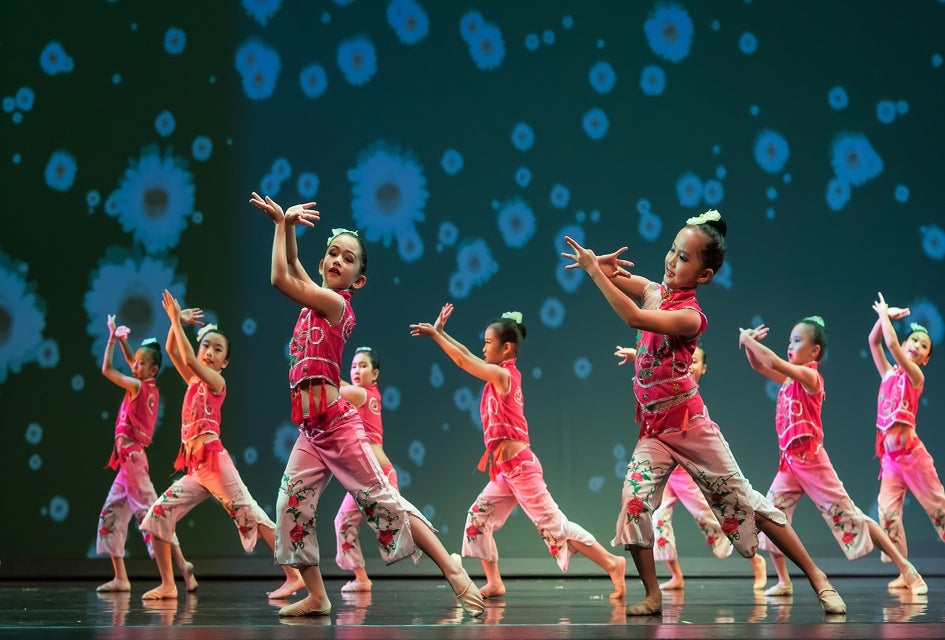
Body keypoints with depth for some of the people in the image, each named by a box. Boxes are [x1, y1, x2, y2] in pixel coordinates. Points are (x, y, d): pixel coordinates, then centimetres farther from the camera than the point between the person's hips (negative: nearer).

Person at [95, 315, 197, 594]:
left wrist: (112, 338, -1)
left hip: (132, 455, -9)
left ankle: (181, 565, -15)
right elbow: (131, 361, 29)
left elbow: (107, 370, -9)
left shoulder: (138, 386, -10)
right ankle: (120, 578, 9)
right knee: (112, 514, 10)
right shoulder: (150, 388, 12)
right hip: (129, 457, 9)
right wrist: (122, 340, 19)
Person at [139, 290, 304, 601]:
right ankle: (167, 584, 7)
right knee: (157, 515, 2)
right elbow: (172, 350, 16)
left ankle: (293, 576, -10)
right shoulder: (193, 381, 18)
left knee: (249, 516, -10)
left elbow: (188, 359, -16)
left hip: (214, 462, -8)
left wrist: (177, 320, -10)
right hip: (195, 469, 8)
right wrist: (177, 322, 1)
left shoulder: (216, 382, -2)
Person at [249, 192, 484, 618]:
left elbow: (280, 278, -14)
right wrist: (285, 224, 7)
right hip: (312, 431, 8)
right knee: (291, 509, 2)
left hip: (336, 424, -8)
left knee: (383, 501, -9)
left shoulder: (335, 303, -9)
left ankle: (452, 568, -7)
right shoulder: (318, 300, 13)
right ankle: (317, 597, 9)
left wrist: (282, 222, -4)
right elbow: (291, 266, 23)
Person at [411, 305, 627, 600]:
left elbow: (463, 361, -13)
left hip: (520, 466, -9)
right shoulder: (503, 375, 12)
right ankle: (494, 583, 12)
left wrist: (435, 334, -6)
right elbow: (468, 357, 18)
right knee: (478, 518, 9)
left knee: (554, 524, -8)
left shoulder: (502, 374, -12)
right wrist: (440, 332, 14)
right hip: (507, 471, 9)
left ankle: (611, 562, -4)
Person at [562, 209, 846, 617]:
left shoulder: (690, 315, -18)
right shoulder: (653, 292, 2)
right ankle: (653, 597, -4)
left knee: (747, 504, 0)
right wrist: (600, 263, -22)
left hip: (690, 426, -5)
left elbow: (633, 318, -33)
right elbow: (608, 273, 2)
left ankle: (816, 577, 10)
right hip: (653, 431, 6)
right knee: (634, 506, -15)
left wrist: (594, 270, -31)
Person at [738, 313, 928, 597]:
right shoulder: (790, 378, 10)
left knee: (850, 517, -4)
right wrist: (748, 344, -4)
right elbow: (759, 365, 14)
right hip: (790, 462, 8)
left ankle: (905, 568, 4)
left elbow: (773, 362, -25)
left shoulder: (809, 376, -13)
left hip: (811, 460, -8)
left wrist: (748, 339, -14)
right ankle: (784, 582, 7)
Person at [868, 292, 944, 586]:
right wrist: (885, 316, 1)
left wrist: (884, 314, -2)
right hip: (889, 454, 6)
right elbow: (874, 341, 11)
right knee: (888, 509, -3)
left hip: (910, 450, -6)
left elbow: (891, 344, -14)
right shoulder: (889, 374, 13)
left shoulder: (915, 376, -3)